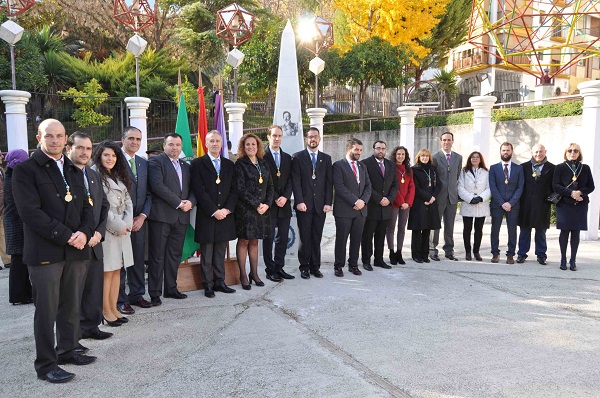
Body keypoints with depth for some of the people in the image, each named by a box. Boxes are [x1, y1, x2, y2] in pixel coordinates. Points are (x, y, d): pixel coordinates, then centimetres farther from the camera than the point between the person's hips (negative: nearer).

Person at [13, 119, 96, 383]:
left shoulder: (75, 171, 16)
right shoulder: (26, 170, -3)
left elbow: (86, 207, 13)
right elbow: (30, 212, -13)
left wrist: (84, 233, -7)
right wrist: (66, 236, -16)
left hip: (76, 250, 6)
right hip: (45, 251, -5)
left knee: (71, 306, 13)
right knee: (46, 310, 1)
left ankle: (67, 350, 29)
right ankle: (45, 364, 12)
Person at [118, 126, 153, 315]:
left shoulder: (144, 163, 13)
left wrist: (142, 216, 0)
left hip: (139, 220, 6)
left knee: (138, 259, 11)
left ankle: (136, 295, 23)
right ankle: (120, 300, 10)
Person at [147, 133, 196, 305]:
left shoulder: (186, 166, 20)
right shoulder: (155, 161, -1)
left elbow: (192, 189, 18)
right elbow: (157, 185, -14)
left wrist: (190, 202, -4)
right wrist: (178, 202, -15)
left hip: (181, 217, 6)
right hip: (161, 216, -6)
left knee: (175, 255, 12)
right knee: (157, 256, -1)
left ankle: (171, 288, 23)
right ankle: (155, 293, 6)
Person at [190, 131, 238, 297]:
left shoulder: (229, 165, 13)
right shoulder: (198, 164, 0)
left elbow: (234, 190, 8)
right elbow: (199, 190, -8)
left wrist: (227, 209, -7)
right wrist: (213, 211, -14)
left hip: (225, 215, 4)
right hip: (206, 216, -3)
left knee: (221, 252, 10)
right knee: (206, 254, 3)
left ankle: (220, 282, 18)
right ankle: (208, 284, 11)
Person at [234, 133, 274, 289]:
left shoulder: (263, 164, 12)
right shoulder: (240, 164, -4)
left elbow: (270, 187, 11)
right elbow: (240, 189, -12)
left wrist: (266, 204, -3)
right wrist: (256, 205, -13)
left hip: (262, 208, 5)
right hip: (245, 209, -5)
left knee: (254, 241, 12)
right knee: (243, 241, 2)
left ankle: (254, 273, 19)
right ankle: (243, 275, 9)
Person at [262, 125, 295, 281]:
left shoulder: (287, 157, 14)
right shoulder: (262, 156, -4)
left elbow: (290, 180, 8)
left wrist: (285, 197, -7)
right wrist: (275, 199, -12)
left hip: (284, 204, 5)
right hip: (269, 204, -5)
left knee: (283, 238, 8)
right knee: (269, 238, 2)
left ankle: (279, 268, 17)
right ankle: (270, 270, 10)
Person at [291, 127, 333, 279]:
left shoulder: (326, 158, 12)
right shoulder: (298, 157, 4)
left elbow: (329, 182, 8)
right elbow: (296, 181, -3)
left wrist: (328, 202, -1)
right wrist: (299, 201, -12)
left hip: (320, 205, 2)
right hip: (304, 205, -2)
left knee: (317, 238, 6)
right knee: (305, 238, 1)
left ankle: (315, 267, 15)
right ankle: (304, 267, 11)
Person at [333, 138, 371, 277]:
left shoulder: (362, 166, 17)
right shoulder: (338, 165, -3)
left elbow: (368, 186, 13)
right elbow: (339, 187, -13)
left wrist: (363, 200, -6)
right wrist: (355, 201, -15)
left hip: (361, 209, 5)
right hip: (344, 209, -5)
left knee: (357, 239, 9)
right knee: (341, 239, 2)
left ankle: (353, 264, 20)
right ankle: (339, 266, 12)